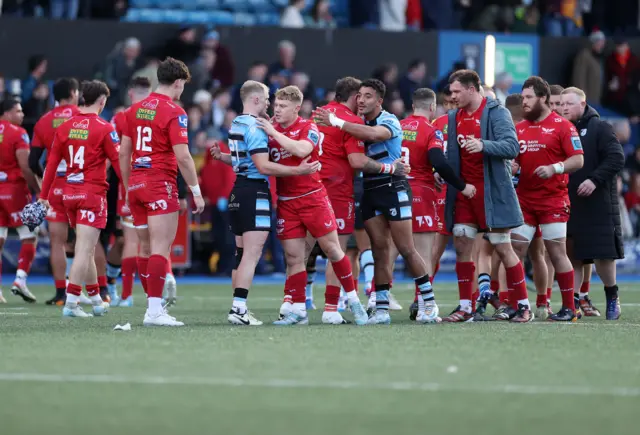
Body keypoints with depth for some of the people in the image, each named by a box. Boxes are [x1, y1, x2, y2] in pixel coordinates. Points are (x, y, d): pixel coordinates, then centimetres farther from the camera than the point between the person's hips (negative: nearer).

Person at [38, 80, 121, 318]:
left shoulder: (65, 127, 6)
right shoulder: (104, 128, -9)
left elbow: (52, 163, 7)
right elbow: (118, 162, -9)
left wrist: (44, 196, 12)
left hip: (69, 192, 6)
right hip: (93, 193, -6)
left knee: (86, 249, 17)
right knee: (85, 250, -6)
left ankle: (96, 300, 25)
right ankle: (71, 303, -12)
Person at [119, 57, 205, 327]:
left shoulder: (135, 110, 12)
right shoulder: (174, 112, -9)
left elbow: (124, 153, 14)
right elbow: (182, 156, -15)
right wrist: (196, 191, -8)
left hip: (136, 183, 7)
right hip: (160, 184, -7)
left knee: (146, 248, 13)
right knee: (160, 248, -9)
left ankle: (154, 306, 20)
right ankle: (154, 311, -16)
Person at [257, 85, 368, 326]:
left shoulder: (308, 128, -5)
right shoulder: (270, 130, 8)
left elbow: (302, 149, -26)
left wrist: (274, 133, -24)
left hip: (313, 197, -4)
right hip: (286, 204, 4)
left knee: (332, 249, 0)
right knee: (293, 257, 1)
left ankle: (354, 301, 12)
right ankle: (298, 310, 5)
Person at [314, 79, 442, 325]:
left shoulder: (390, 122, -9)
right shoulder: (359, 125, 12)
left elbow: (372, 134, -30)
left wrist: (336, 122, -28)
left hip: (393, 187, -6)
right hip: (370, 191, 6)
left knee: (406, 249, -6)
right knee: (379, 251, 4)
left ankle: (429, 303, 3)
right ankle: (382, 310, 4)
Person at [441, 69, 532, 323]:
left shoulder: (496, 113, -8)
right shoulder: (454, 117, 12)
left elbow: (511, 147, -19)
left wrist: (483, 145, -34)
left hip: (493, 191, -6)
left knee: (503, 248, -3)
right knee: (461, 247, 1)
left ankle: (524, 306, 5)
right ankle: (465, 307, 7)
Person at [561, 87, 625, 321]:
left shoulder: (599, 128, -2)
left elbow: (617, 158, -11)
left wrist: (595, 180, -20)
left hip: (598, 205, -5)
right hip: (568, 205, 5)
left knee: (603, 255, -4)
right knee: (571, 256, 1)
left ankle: (612, 295, 15)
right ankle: (576, 298, 4)